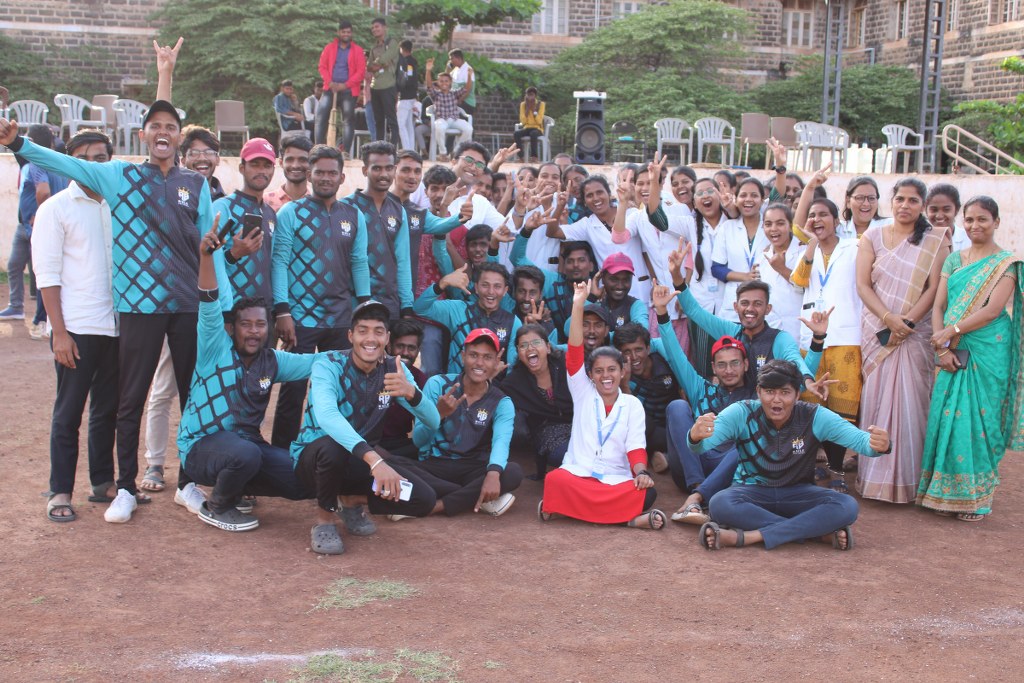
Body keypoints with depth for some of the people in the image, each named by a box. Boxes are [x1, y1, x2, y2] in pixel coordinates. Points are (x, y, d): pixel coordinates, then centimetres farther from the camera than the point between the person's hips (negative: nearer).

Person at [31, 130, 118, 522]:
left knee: (108, 409, 12)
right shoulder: (56, 209, -1)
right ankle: (60, 492, 10)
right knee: (68, 413, 2)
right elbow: (47, 276, -5)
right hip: (77, 329, -4)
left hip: (117, 326, 4)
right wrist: (60, 332, -11)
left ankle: (103, 481, 23)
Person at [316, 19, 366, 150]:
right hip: (330, 89, 2)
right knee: (321, 117, -6)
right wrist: (330, 82, -10)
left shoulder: (358, 51, 4)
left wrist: (345, 85, -13)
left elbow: (361, 72, -3)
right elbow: (322, 67, 7)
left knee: (348, 121, -1)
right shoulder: (329, 48, 9)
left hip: (349, 90, -2)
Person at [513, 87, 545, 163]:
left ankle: (534, 157, -32)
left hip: (537, 129, -3)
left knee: (533, 134, -39)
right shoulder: (523, 104, 4)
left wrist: (534, 109, -16)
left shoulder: (540, 104, -3)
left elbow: (539, 121, -13)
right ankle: (522, 157, -28)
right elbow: (522, 121, -6)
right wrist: (527, 108, -11)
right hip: (526, 128, 3)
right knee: (516, 134, -29)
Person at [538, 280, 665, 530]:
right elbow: (574, 353, -2)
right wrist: (578, 305, -10)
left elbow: (636, 446, 1)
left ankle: (570, 506, -26)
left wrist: (641, 473, -21)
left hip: (617, 479, 1)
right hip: (577, 473, -1)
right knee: (555, 480, -35)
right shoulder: (583, 393, 10)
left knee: (646, 492, -31)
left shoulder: (633, 404, 11)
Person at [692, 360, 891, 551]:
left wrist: (878, 445, -48)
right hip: (753, 492, -1)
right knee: (720, 504, -36)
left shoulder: (814, 417, -12)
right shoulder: (742, 414, -16)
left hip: (798, 493, 1)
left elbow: (859, 439, -22)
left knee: (846, 506, -27)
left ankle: (749, 537, -31)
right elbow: (701, 446, -30)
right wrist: (696, 436, -56)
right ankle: (822, 532, -27)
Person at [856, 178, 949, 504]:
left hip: (916, 333, -1)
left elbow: (934, 288, -2)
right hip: (877, 330, 1)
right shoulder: (873, 236, 8)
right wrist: (889, 318, -12)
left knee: (910, 402, -5)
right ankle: (874, 476, 7)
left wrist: (906, 322, -13)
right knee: (875, 400, 0)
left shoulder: (935, 241, 5)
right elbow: (863, 285, 1)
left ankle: (906, 480, 2)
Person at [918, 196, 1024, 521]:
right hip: (953, 354, 4)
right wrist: (942, 348, -7)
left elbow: (993, 310, -13)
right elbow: (938, 306, 6)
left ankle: (976, 498, 9)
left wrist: (950, 331, -16)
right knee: (947, 417, 3)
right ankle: (946, 493, 14)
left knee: (979, 420, -2)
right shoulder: (954, 260, 12)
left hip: (988, 352, -4)